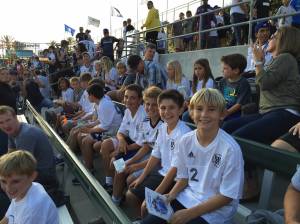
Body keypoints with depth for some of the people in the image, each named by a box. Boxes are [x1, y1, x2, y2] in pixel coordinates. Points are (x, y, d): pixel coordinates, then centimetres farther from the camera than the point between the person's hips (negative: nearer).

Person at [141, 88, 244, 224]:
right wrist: (171, 196, -10)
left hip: (216, 210, -4)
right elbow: (184, 177, 7)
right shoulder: (185, 141, -6)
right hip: (187, 197, 4)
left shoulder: (230, 149, -21)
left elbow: (227, 196, -13)